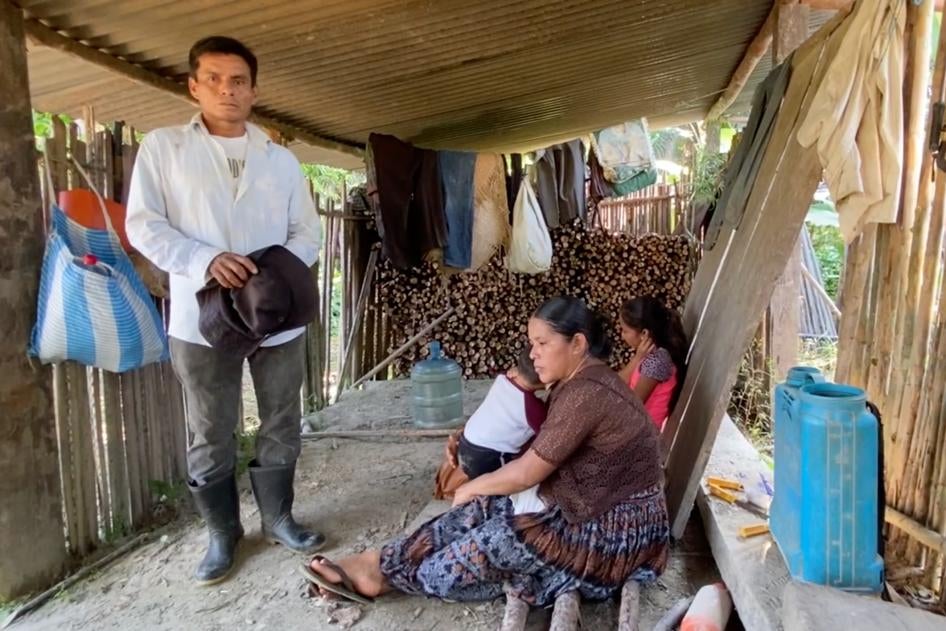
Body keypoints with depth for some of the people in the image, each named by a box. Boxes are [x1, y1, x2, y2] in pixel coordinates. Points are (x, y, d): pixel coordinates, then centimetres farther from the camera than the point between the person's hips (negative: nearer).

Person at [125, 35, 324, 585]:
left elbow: (307, 232, 7)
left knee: (282, 427, 12)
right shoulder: (162, 147, 3)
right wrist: (205, 260, -20)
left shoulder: (281, 159, 11)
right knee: (210, 437, 8)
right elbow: (144, 225, -4)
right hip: (202, 320, -2)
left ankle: (278, 518, 31)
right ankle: (222, 533, 27)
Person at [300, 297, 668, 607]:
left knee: (497, 542, -15)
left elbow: (526, 474, -21)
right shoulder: (582, 382, 6)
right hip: (595, 507, 9)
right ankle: (385, 563, -4)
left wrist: (470, 488, -6)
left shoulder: (585, 394, -26)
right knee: (482, 509, -7)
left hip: (616, 528, -9)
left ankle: (384, 571, 2)